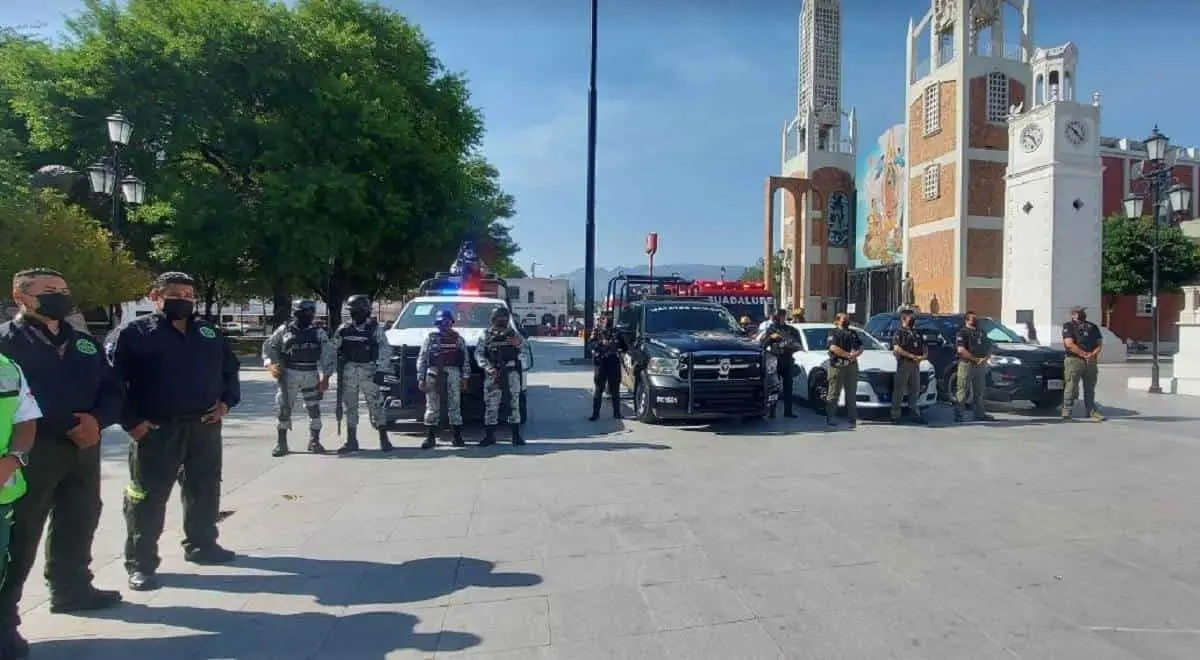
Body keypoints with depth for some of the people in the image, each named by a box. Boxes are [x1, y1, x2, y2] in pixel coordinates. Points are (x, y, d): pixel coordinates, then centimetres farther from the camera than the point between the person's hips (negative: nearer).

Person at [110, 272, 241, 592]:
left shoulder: (210, 332, 12)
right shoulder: (135, 332, -3)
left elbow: (230, 368, 19)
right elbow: (115, 380, -8)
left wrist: (226, 401, 4)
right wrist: (131, 420, -15)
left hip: (205, 426, 5)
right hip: (156, 429, -5)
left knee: (205, 491, 15)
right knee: (148, 496, 1)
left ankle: (201, 545, 31)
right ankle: (140, 562, 12)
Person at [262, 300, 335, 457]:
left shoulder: (319, 333, 5)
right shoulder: (284, 330, 4)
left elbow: (329, 355, 3)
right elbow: (268, 346, 8)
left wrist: (325, 377, -3)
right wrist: (270, 364, -9)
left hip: (311, 375, 1)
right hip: (289, 375, 0)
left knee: (314, 409, 2)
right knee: (284, 408, 0)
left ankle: (314, 441, 16)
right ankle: (281, 443, 11)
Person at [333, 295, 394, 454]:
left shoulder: (375, 328, -4)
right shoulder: (344, 329, 7)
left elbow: (385, 350, -6)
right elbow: (334, 350, 11)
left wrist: (381, 371, -10)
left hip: (369, 371, -4)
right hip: (348, 371, 4)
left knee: (376, 405, -3)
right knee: (350, 407, 8)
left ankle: (384, 439, 6)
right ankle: (351, 441, 16)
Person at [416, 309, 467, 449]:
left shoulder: (458, 338, 11)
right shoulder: (430, 337, 8)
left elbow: (465, 359, 10)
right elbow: (421, 359, 5)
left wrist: (464, 377, 4)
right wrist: (421, 378, -3)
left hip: (453, 374, 1)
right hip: (433, 374, 0)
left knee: (455, 405, 2)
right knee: (432, 406, -1)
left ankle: (457, 437, 8)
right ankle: (430, 437, 5)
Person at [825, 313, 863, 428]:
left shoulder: (853, 333, 22)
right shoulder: (834, 333, 4)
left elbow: (861, 347, 16)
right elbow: (833, 348, -11)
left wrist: (856, 354, -7)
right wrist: (848, 355, -14)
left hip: (852, 366, 5)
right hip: (837, 366, -5)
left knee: (851, 394, 6)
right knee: (834, 393, -3)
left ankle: (852, 418, 9)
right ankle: (830, 418, 3)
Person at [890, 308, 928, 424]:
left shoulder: (917, 333, 20)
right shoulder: (899, 333, -2)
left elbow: (924, 347, 21)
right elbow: (897, 349, -14)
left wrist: (924, 355, -1)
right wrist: (912, 356, -17)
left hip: (915, 364, 7)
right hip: (903, 363, -7)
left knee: (915, 390, 11)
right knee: (899, 390, -5)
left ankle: (915, 414, 18)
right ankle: (895, 414, -1)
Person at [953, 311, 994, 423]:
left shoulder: (981, 333, 19)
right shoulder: (962, 333, -3)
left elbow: (989, 347, 17)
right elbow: (961, 350, -15)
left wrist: (985, 358, -3)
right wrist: (975, 359, -17)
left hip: (980, 365, 7)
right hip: (966, 364, -7)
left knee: (979, 391, 11)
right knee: (963, 391, -6)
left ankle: (979, 414, 18)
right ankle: (958, 414, -4)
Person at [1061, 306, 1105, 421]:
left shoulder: (1093, 326, 18)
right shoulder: (1068, 326, 1)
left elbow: (1099, 343, 12)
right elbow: (1069, 343, -11)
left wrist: (1093, 354, -6)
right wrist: (1084, 354, -12)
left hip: (1091, 361, 6)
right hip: (1074, 360, -5)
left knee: (1090, 388, 10)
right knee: (1071, 387, -7)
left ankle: (1091, 411, 17)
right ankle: (1066, 411, -3)